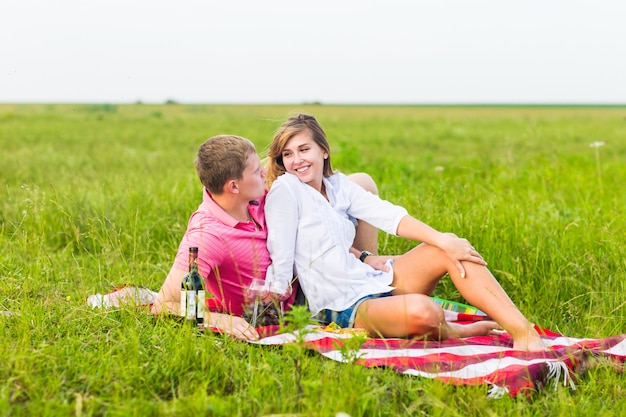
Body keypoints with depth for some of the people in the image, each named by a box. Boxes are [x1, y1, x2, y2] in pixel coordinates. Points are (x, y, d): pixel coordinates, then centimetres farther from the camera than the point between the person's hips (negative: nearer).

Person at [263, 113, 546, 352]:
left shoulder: (337, 184, 10)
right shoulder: (285, 189, -10)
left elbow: (388, 215, -2)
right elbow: (281, 259, -12)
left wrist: (442, 240, -14)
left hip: (374, 282, 8)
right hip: (344, 307, -8)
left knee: (453, 250, -9)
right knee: (421, 311, -36)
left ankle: (522, 331, -13)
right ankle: (449, 333, 0)